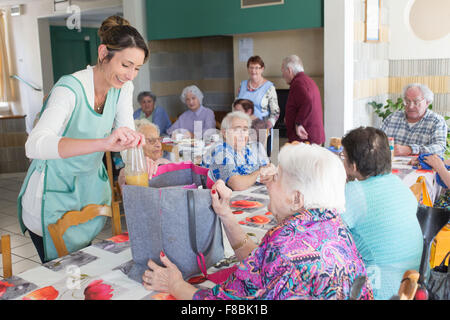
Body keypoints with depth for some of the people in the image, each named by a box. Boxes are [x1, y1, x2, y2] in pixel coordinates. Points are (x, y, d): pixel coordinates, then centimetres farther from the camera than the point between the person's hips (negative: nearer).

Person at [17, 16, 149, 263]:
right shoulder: (70, 88, -27)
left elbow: (126, 133, -4)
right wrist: (103, 143, -56)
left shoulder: (123, 88, -6)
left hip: (90, 186, 6)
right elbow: (35, 145, -42)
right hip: (54, 194, -6)